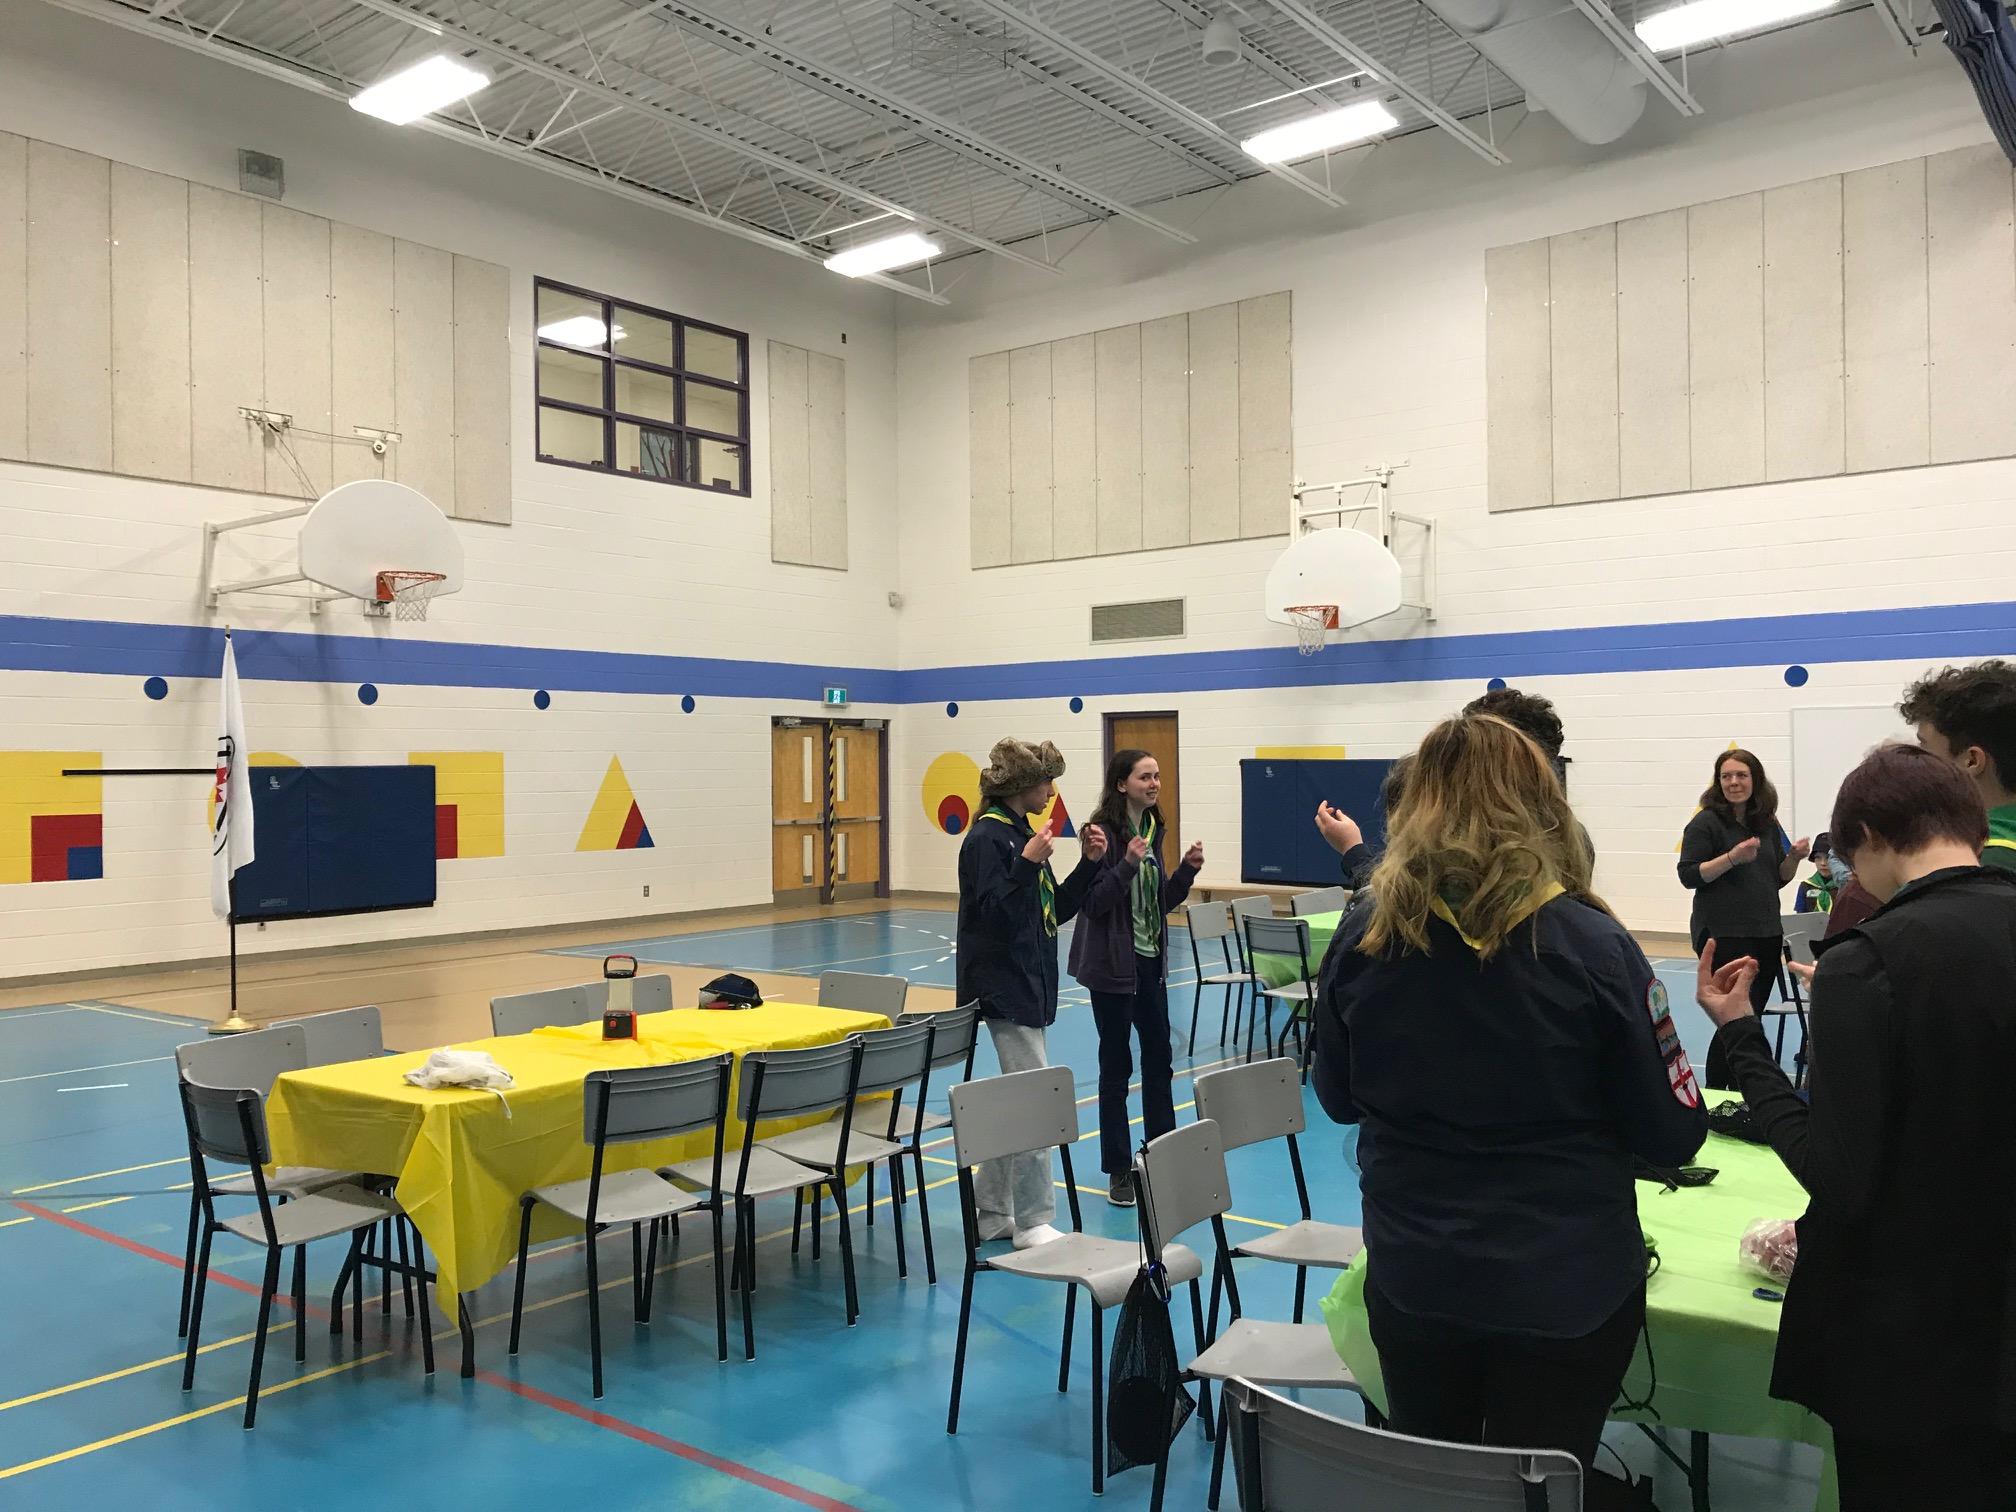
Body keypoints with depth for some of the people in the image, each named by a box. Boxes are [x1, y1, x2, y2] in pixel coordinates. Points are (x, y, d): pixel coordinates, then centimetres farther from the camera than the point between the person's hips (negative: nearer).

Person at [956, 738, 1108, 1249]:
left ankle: (992, 1212, 24)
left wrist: (1089, 862, 6)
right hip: (1003, 987, -10)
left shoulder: (1023, 834, 13)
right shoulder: (987, 839, -14)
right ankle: (1032, 1222, 2)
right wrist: (1028, 864, -30)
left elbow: (1057, 910, 16)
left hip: (1029, 986, 10)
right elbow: (993, 913, -22)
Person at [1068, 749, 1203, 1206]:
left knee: (1158, 1057, 12)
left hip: (1151, 961, 7)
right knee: (1117, 1065, 3)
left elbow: (1162, 902, 12)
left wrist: (1187, 870, -3)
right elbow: (1095, 903, -17)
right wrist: (1127, 863, -28)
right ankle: (1119, 1169, 14)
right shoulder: (1104, 831, -13)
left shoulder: (1152, 830, 8)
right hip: (1113, 965, -7)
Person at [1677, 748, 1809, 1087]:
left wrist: (1794, 858, -2)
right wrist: (1732, 858, -24)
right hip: (1723, 934, -6)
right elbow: (1688, 876, -12)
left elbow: (1777, 879, 17)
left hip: (1766, 932, 6)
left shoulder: (1767, 824, 12)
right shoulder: (1706, 823, -6)